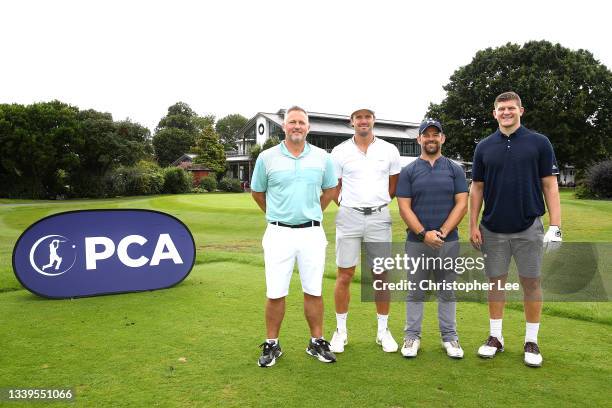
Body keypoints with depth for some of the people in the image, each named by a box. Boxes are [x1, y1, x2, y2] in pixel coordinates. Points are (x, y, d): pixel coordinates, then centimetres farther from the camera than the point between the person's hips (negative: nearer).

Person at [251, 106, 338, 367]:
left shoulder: (322, 157, 4)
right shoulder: (267, 157, 0)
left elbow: (330, 189, 18)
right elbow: (257, 193, 12)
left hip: (312, 233, 1)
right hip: (279, 233, -1)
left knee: (313, 291, 8)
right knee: (275, 294, 2)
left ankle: (316, 342, 24)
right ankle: (272, 345, 19)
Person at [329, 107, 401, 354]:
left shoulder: (389, 150, 5)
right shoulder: (340, 151, 2)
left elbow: (394, 185, 14)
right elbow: (333, 188, 9)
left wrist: (378, 203, 9)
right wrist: (347, 208, 3)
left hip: (379, 217, 1)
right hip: (348, 216, -1)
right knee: (344, 275, 4)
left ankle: (383, 330, 20)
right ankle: (341, 330, 17)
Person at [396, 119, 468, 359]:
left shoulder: (455, 169, 6)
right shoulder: (408, 171, 3)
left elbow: (462, 204, -3)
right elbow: (404, 207, -4)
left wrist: (442, 232, -13)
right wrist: (423, 233, -15)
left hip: (449, 242, 1)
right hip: (416, 242, -1)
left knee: (447, 292, 11)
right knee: (415, 292, 8)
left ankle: (449, 337, 23)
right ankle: (412, 336, 19)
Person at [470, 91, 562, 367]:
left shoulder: (539, 143, -1)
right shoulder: (484, 147, 5)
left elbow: (550, 186, -2)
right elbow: (477, 188, 6)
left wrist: (555, 226, -9)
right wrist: (473, 226, 0)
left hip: (528, 228, -2)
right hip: (493, 230, 2)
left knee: (531, 283, 6)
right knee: (496, 282, 9)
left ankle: (531, 341, 20)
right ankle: (495, 337, 22)